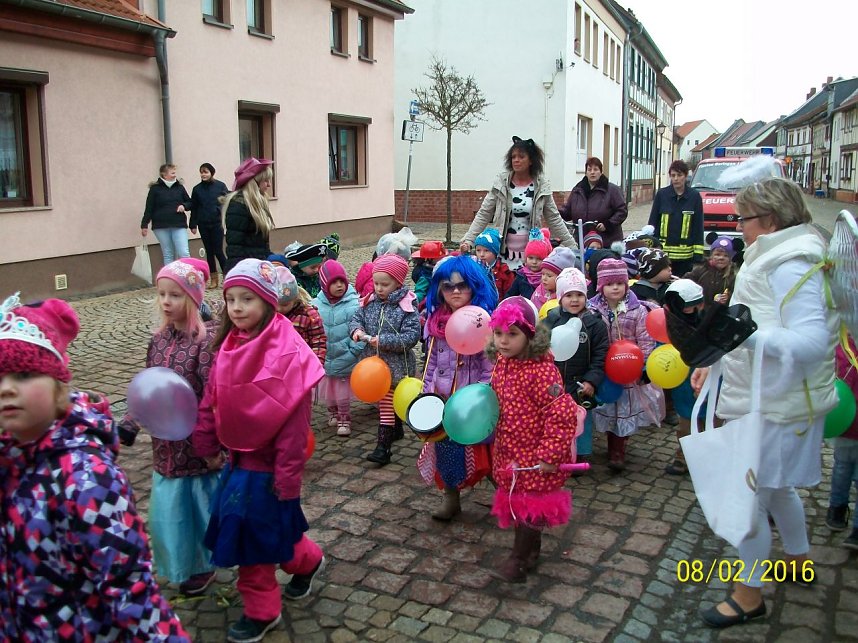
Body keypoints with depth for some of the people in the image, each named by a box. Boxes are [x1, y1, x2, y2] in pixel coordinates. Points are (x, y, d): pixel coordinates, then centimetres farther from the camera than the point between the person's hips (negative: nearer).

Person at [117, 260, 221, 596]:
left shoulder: (207, 338, -17)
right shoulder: (159, 340, 4)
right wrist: (128, 426, 3)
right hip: (167, 447, 7)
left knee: (207, 508, 9)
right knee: (170, 511, 16)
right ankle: (193, 566, 37)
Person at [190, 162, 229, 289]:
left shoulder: (220, 186, -4)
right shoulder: (197, 189, 5)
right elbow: (194, 208, 7)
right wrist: (193, 224, 3)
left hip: (217, 223, -3)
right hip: (203, 224, 3)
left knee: (218, 251, -7)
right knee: (209, 251, 8)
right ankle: (214, 279, 14)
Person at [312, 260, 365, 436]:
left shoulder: (353, 303, -15)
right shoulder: (317, 305, -9)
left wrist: (354, 351, -16)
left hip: (345, 360, -3)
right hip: (324, 359, 3)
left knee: (343, 392, 11)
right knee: (327, 389, 21)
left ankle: (344, 418, 30)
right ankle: (332, 410, 45)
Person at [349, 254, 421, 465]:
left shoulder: (406, 307, -15)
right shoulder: (370, 302, 3)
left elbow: (412, 336, -19)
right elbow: (356, 319, 9)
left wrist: (384, 341, -24)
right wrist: (356, 330, -15)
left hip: (395, 364, -6)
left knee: (387, 403, -7)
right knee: (384, 401, 21)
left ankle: (383, 447, -3)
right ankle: (395, 430, 42)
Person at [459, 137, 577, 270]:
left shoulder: (541, 186, 1)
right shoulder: (501, 183, 0)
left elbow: (554, 219, 7)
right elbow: (483, 214, 0)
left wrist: (572, 246, 4)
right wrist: (468, 240, -10)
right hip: (503, 251, 0)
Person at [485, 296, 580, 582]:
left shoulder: (541, 370, -25)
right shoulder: (502, 364, 1)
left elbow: (562, 415, -27)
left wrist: (550, 455, -25)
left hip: (536, 458, -8)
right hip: (510, 452, 8)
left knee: (531, 507, 5)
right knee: (519, 503, 20)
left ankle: (518, 560, 18)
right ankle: (531, 551, 38)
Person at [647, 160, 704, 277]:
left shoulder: (694, 196, 1)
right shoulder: (661, 194, 2)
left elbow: (698, 227, 3)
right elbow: (653, 222, 7)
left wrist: (698, 254, -3)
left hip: (685, 254, 0)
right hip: (663, 252, 0)